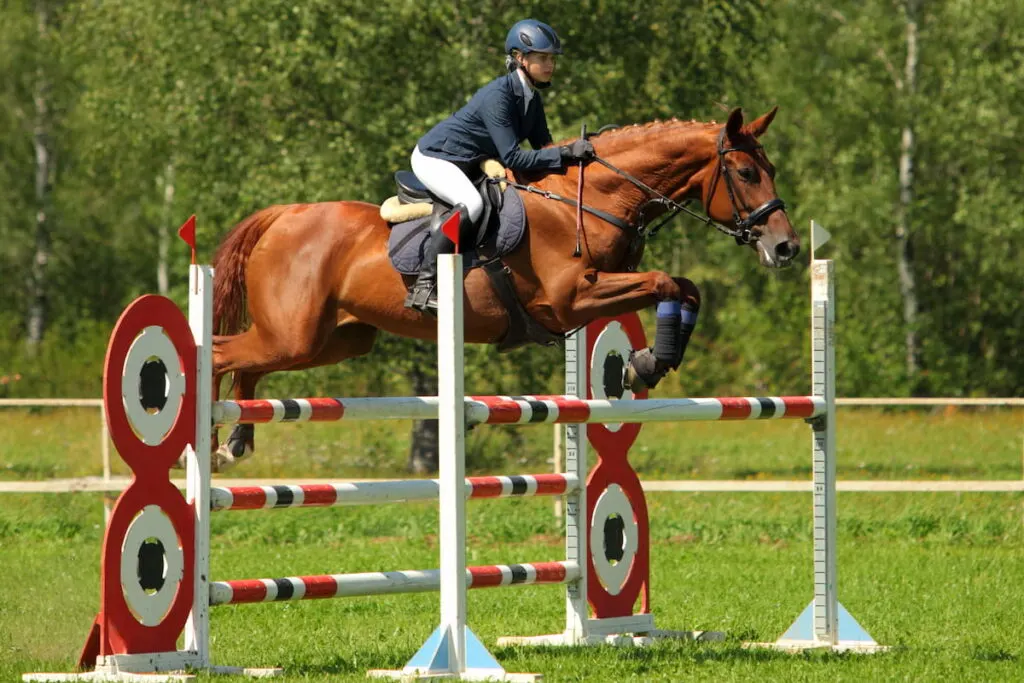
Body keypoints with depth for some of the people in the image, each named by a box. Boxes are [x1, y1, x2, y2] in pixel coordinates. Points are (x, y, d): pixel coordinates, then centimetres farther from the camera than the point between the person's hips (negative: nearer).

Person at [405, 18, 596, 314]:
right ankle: (424, 284, -35)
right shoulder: (499, 96, -27)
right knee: (471, 203, -35)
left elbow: (543, 147, 6)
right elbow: (513, 157, -30)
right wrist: (566, 153, -33)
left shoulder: (532, 99, 1)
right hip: (435, 158, -10)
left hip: (470, 164, 10)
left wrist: (574, 152, -13)